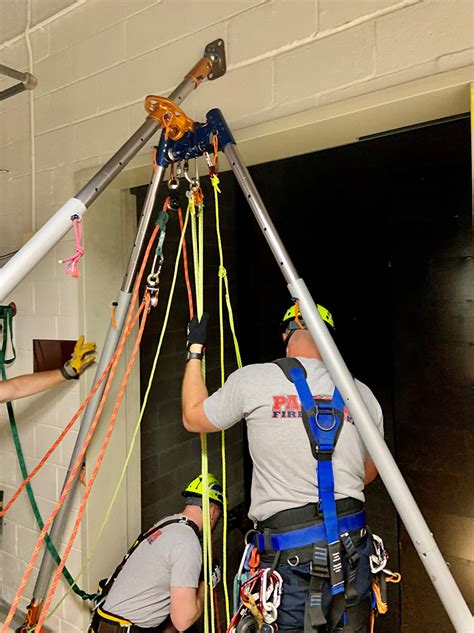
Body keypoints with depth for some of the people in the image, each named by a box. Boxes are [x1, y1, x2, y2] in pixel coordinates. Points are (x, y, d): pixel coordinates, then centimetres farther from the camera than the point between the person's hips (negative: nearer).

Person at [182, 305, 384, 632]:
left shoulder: (253, 380, -8)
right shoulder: (362, 393, 1)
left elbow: (193, 418, 8)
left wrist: (195, 350, 17)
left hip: (287, 552, -3)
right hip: (352, 544, 4)